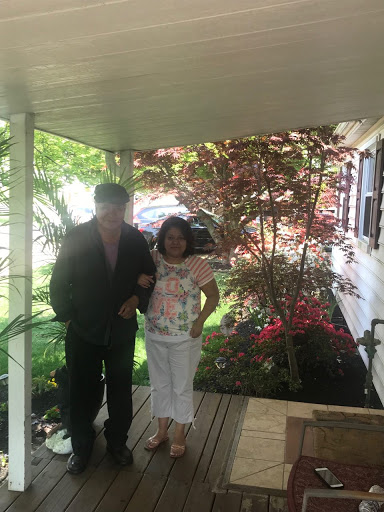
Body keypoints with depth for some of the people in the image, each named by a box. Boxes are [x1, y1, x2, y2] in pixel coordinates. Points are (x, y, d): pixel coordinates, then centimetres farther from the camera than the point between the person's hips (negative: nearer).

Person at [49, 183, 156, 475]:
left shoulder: (135, 239, -5)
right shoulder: (77, 238, -12)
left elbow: (150, 275, 7)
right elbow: (59, 282, -4)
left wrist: (137, 299, -10)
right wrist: (67, 316, -5)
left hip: (122, 331, 2)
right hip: (84, 331, -1)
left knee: (121, 390, 16)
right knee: (82, 391, 12)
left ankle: (117, 442, 39)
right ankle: (81, 447, 35)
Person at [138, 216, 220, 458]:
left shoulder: (198, 265, -12)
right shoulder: (152, 260, -5)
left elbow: (213, 296, -5)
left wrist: (200, 322, -14)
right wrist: (137, 278, -17)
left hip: (185, 338, -3)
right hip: (154, 336, 3)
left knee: (182, 386, 11)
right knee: (159, 384, 18)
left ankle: (180, 435, 32)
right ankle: (162, 430, 38)